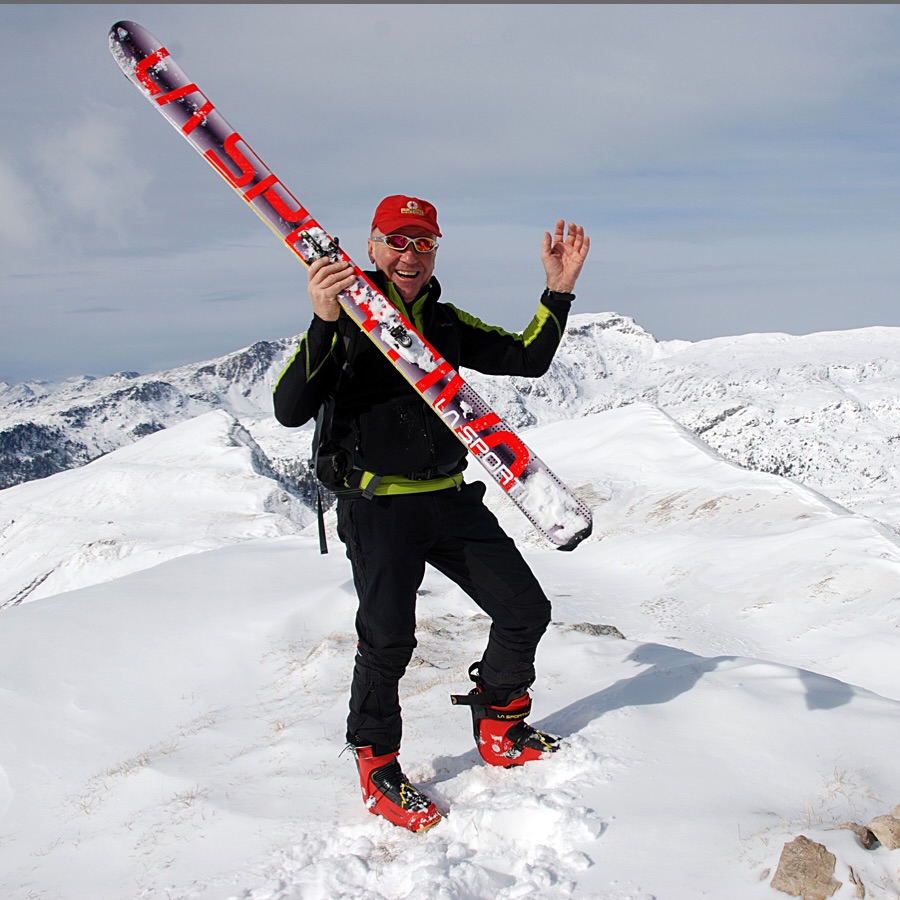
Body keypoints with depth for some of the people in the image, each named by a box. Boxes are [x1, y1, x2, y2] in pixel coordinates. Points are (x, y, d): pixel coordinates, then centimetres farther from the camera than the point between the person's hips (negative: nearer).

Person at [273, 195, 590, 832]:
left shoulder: (448, 323, 11)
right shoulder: (345, 321, -7)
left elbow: (528, 359, 12)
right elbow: (291, 411, -18)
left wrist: (559, 290, 0)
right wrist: (324, 324, -31)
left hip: (452, 499, 6)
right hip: (377, 505, -6)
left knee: (526, 612, 7)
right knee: (388, 641, -13)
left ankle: (499, 729, 31)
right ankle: (378, 769, 13)